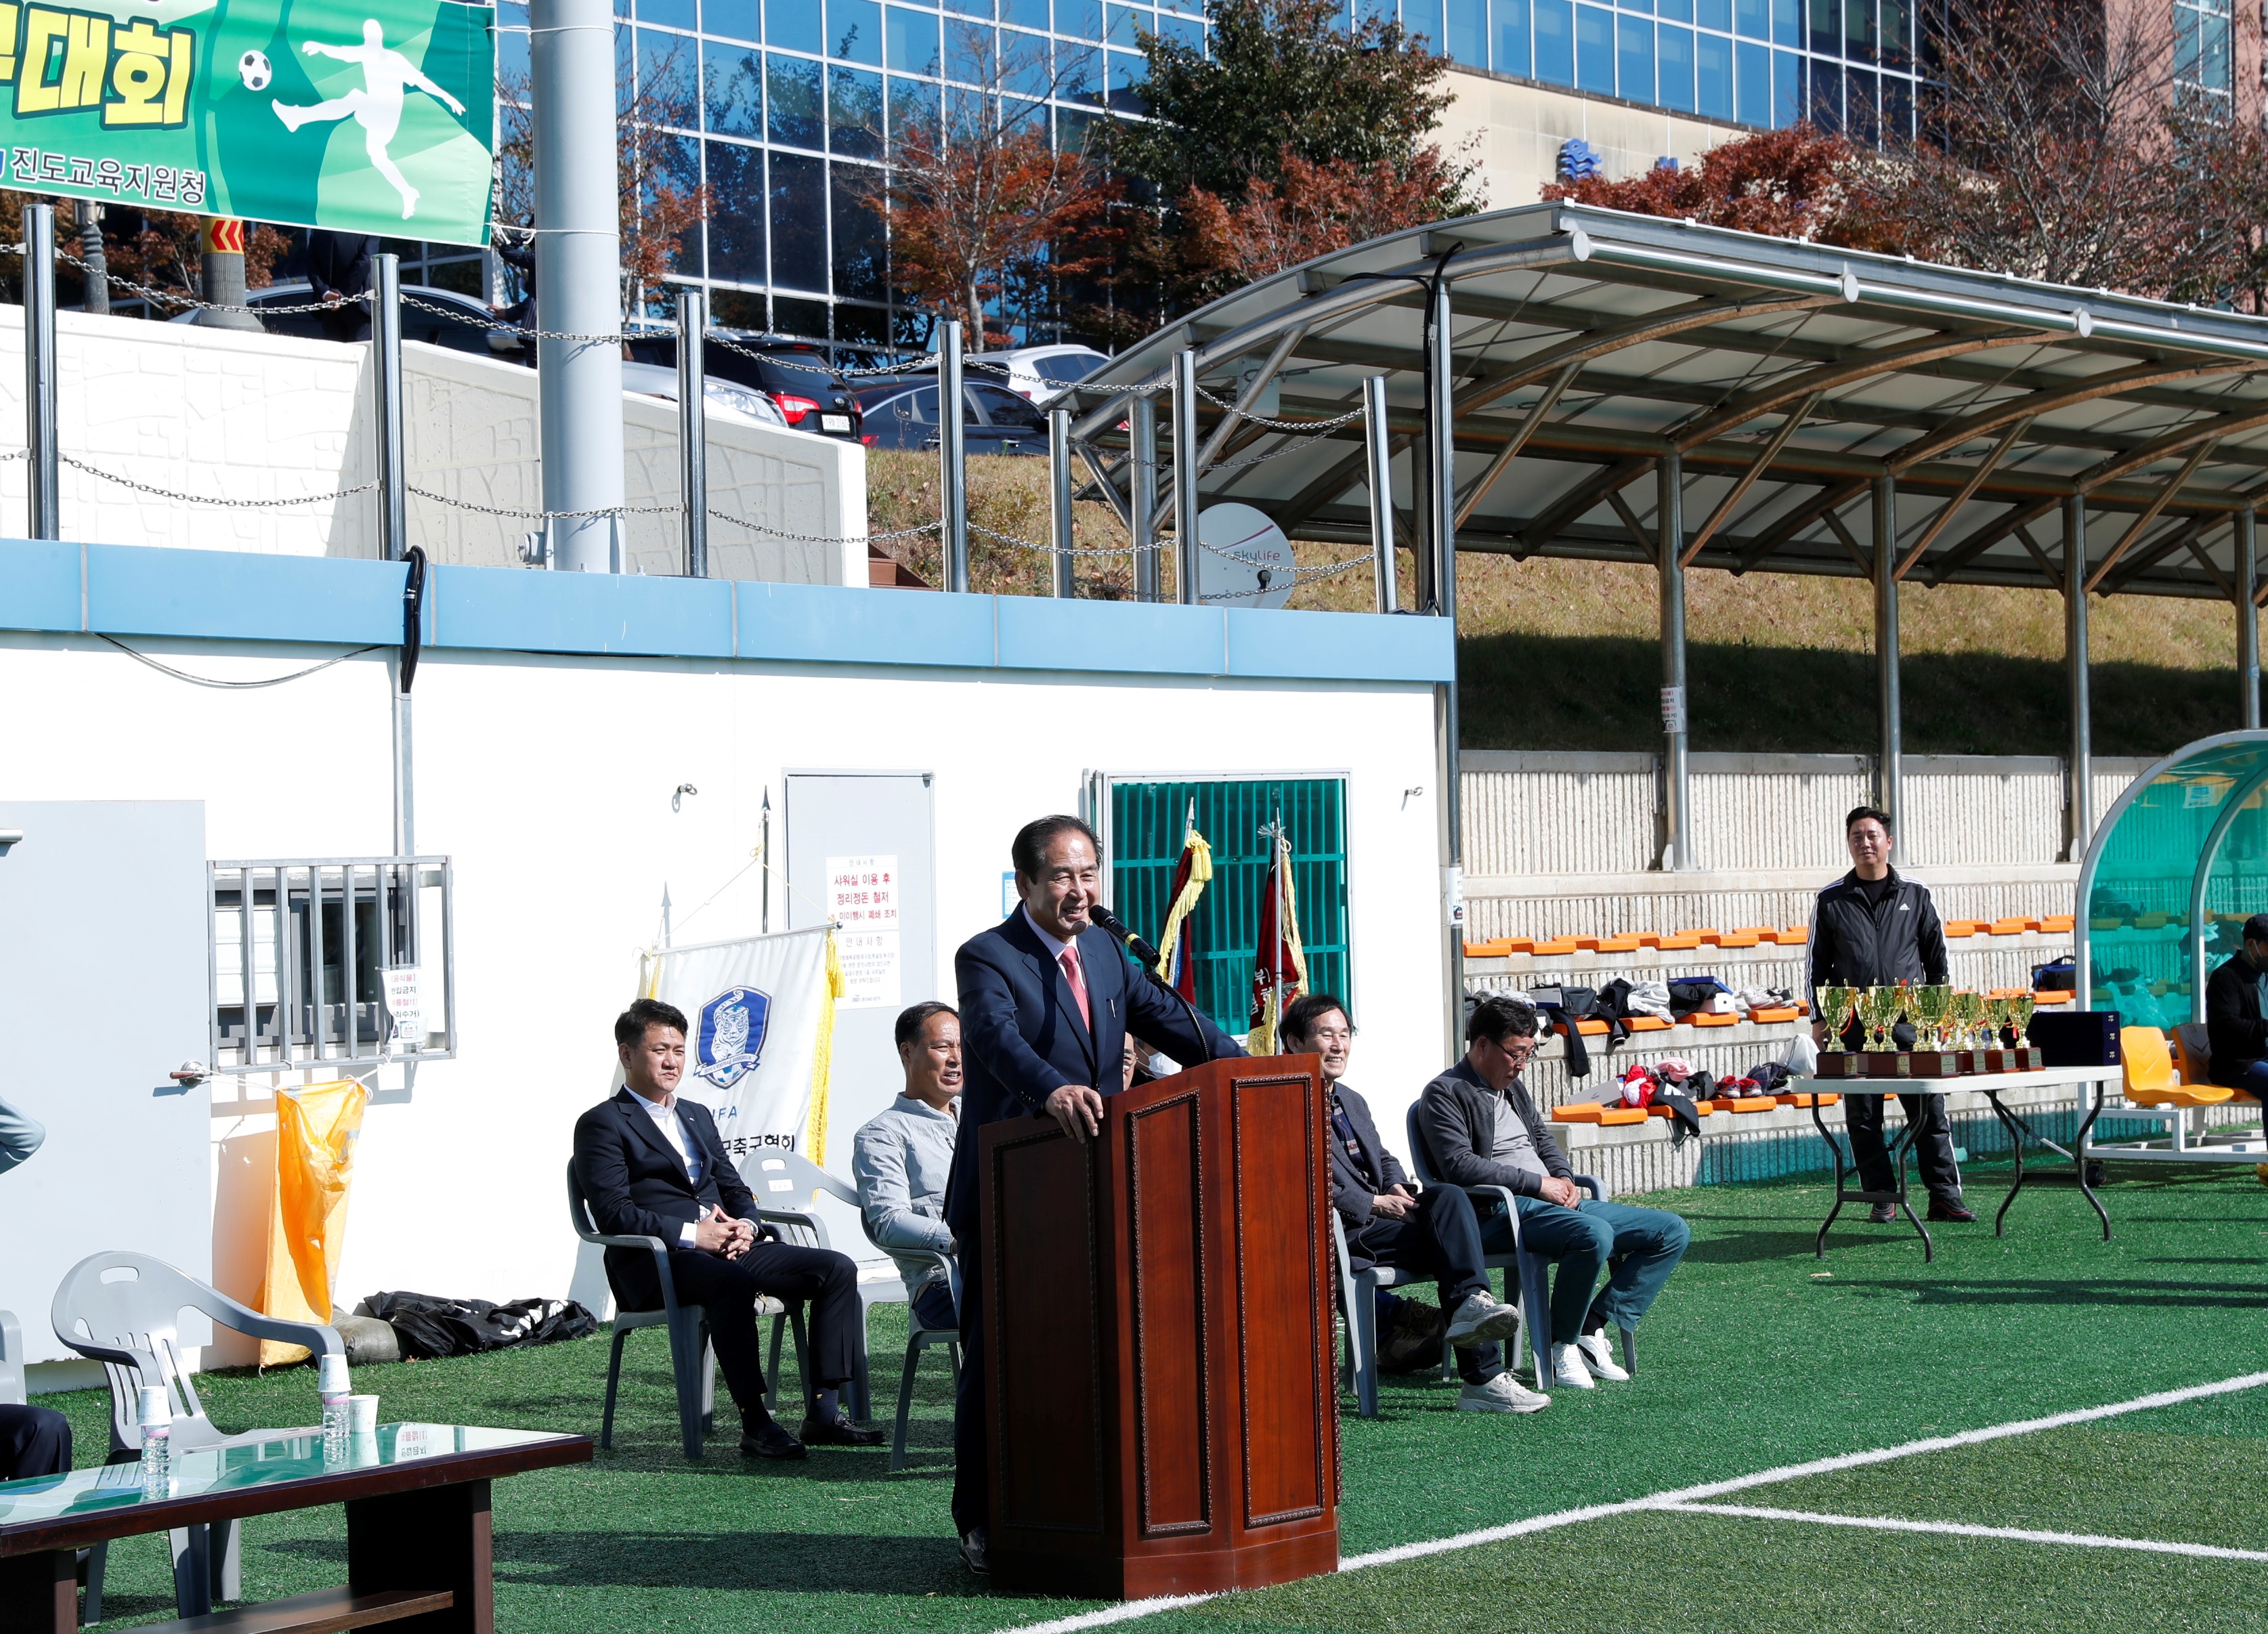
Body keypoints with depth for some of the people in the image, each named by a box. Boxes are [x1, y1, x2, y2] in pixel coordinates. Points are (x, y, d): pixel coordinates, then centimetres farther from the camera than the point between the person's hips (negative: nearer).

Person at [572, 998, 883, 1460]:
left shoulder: (697, 1116, 26)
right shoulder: (601, 1125, 1)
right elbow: (614, 1213, -10)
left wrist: (744, 1226, -1)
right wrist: (692, 1234, -18)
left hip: (726, 1248, 8)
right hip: (655, 1264, -7)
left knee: (837, 1269, -10)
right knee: (732, 1282, -39)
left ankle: (825, 1412, -14)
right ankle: (754, 1424, -36)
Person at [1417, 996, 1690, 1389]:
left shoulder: (1512, 1086, 24)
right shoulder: (1445, 1094, -5)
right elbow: (1459, 1166, -17)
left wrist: (1564, 1178, 7)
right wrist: (1539, 1184, -16)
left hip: (1555, 1203, 9)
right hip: (1501, 1211, -9)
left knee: (1672, 1231, -1)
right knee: (1595, 1235, -38)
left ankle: (1591, 1329, -7)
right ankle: (1561, 1344, -18)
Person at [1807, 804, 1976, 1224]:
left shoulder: (1916, 895, 9)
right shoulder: (1831, 901, 8)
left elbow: (1936, 957, 14)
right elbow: (1818, 964, 12)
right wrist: (1819, 1020, 6)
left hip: (1910, 1021, 0)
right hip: (1853, 1026, 0)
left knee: (1930, 1111, -3)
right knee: (1863, 1117, 2)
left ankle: (1945, 1195, 1)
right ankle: (1882, 1198, 9)